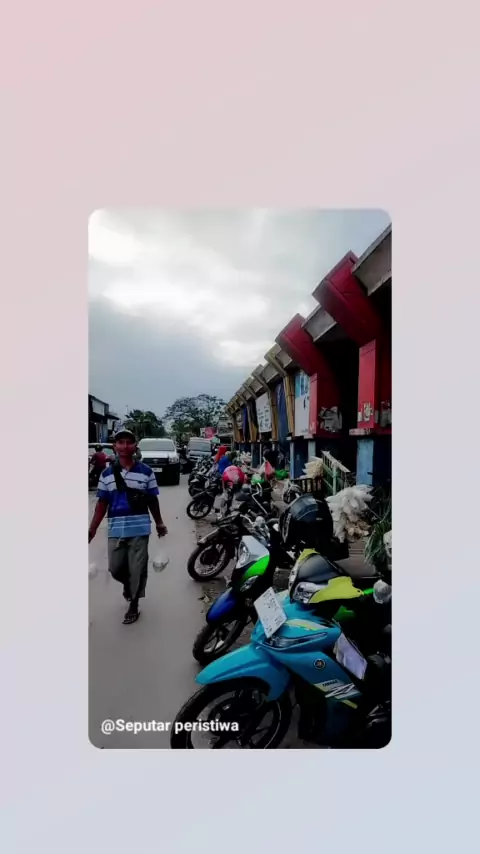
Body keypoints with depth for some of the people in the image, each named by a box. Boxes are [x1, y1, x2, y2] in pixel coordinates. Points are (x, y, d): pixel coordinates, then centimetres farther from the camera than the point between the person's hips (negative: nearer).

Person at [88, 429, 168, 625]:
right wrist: (92, 529, 0)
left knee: (137, 569, 5)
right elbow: (102, 504, 5)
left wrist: (159, 523, 11)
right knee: (115, 568, 10)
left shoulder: (146, 472, -3)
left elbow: (152, 501, 5)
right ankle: (128, 584, 44)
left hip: (139, 528, -2)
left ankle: (133, 605, 26)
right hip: (115, 529, 2)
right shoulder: (106, 474, 1)